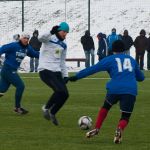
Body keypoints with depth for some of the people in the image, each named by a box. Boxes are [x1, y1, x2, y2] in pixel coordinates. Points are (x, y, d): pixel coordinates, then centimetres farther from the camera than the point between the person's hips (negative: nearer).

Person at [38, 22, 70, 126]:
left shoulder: (63, 44, 18)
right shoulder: (50, 38, -4)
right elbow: (40, 38, -28)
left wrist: (65, 75, 18)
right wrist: (51, 32, -44)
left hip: (57, 71, 8)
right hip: (45, 70, -8)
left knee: (65, 94, -4)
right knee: (60, 90, -25)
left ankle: (52, 113, 16)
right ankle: (46, 108, -2)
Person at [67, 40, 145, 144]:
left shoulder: (110, 59, 12)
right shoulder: (131, 60, 22)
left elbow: (92, 69, 9)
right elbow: (141, 77, 32)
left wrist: (76, 77, 14)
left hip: (114, 89, -1)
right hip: (131, 91, 1)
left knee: (106, 107, 28)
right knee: (125, 117, 7)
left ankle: (97, 129, 25)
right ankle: (120, 129, -26)